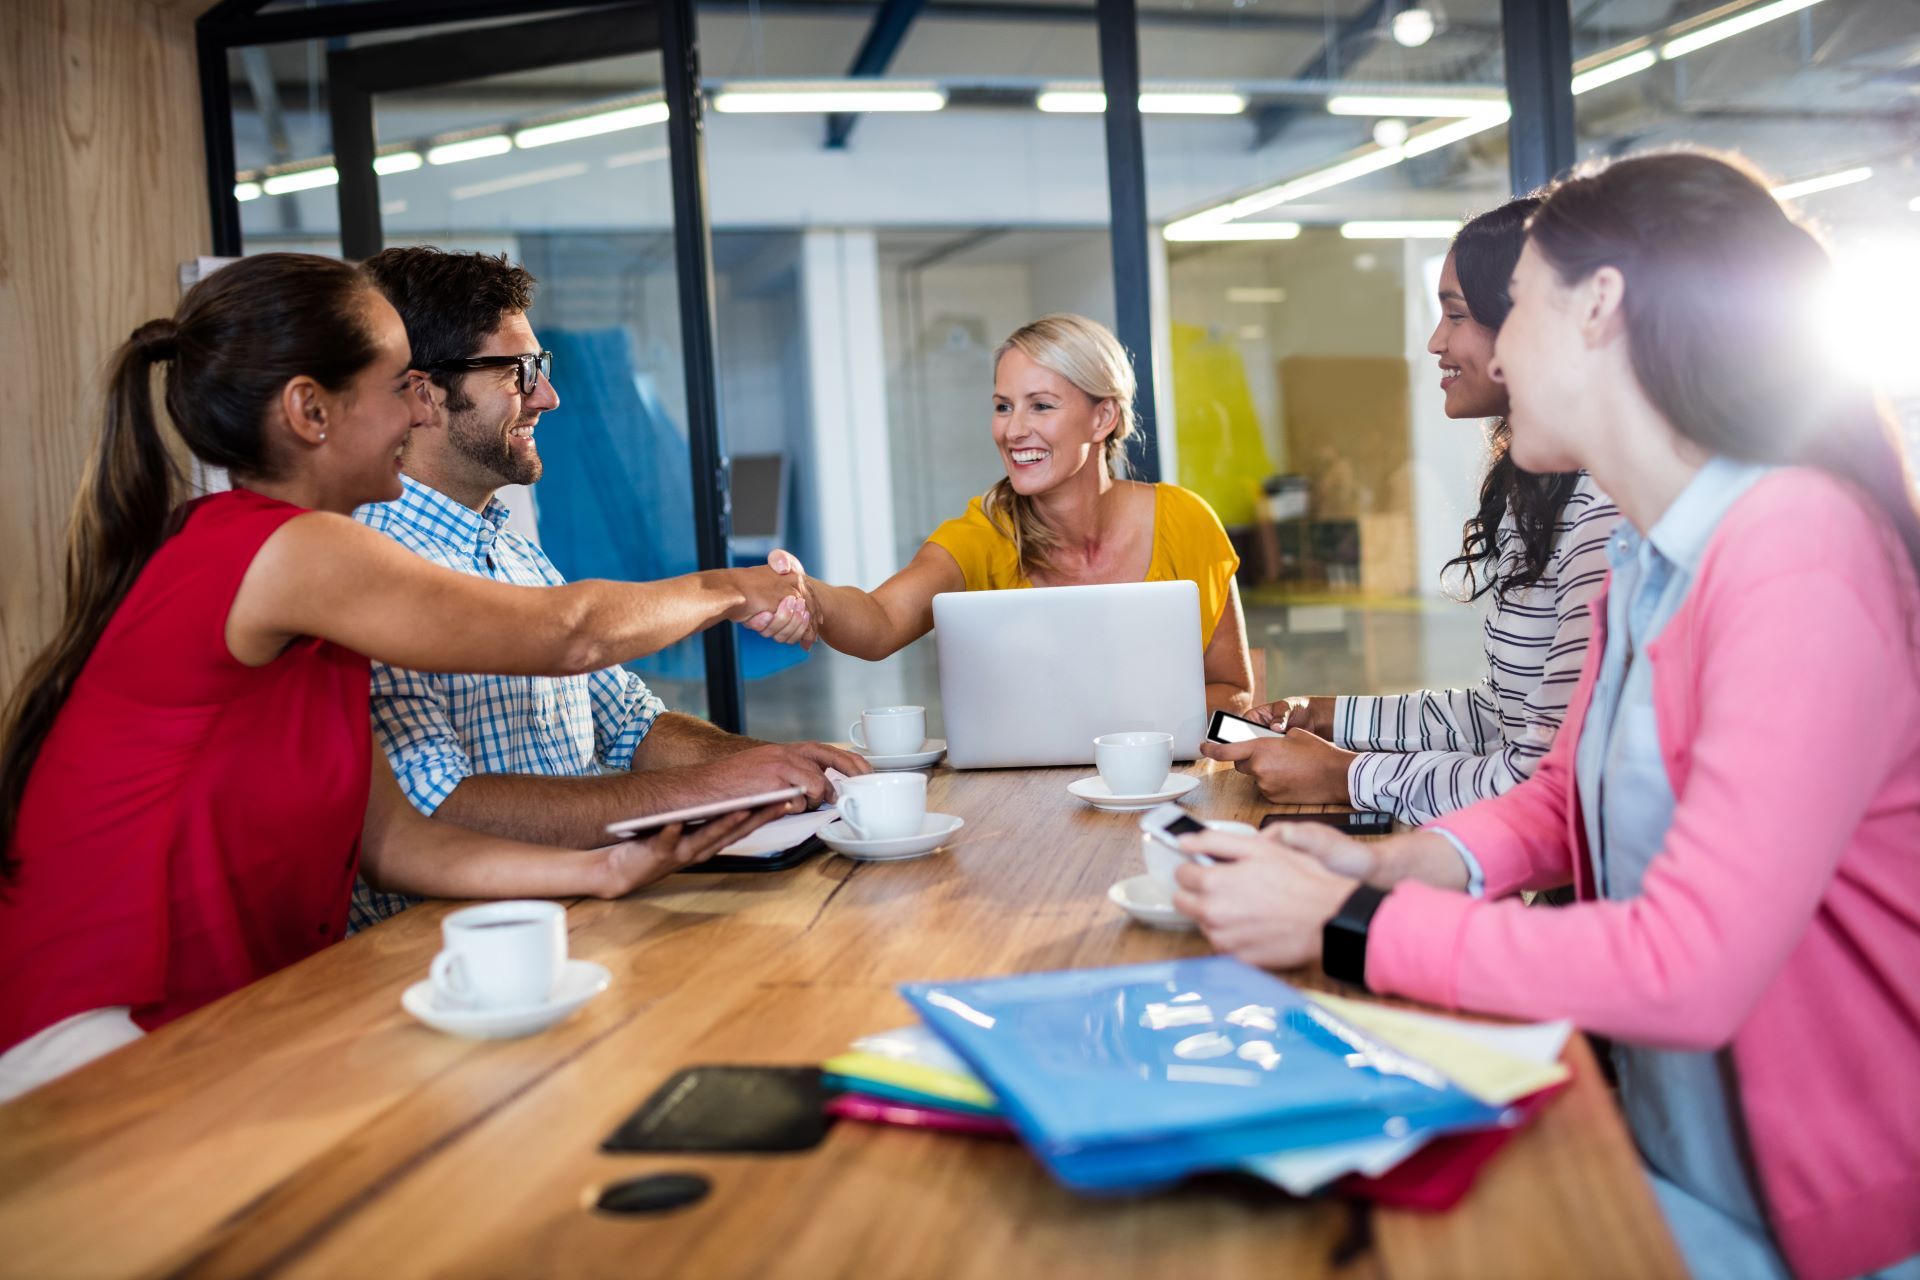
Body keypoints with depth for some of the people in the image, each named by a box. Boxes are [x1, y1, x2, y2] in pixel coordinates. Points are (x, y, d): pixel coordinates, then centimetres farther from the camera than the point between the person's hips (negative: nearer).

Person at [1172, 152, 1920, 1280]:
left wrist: (1347, 928, -23)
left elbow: (1688, 969, -30)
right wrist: (1395, 864, -7)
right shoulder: (1644, 558, 5)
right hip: (1656, 1143, 7)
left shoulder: (1798, 553, -25)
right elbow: (1561, 799, 13)